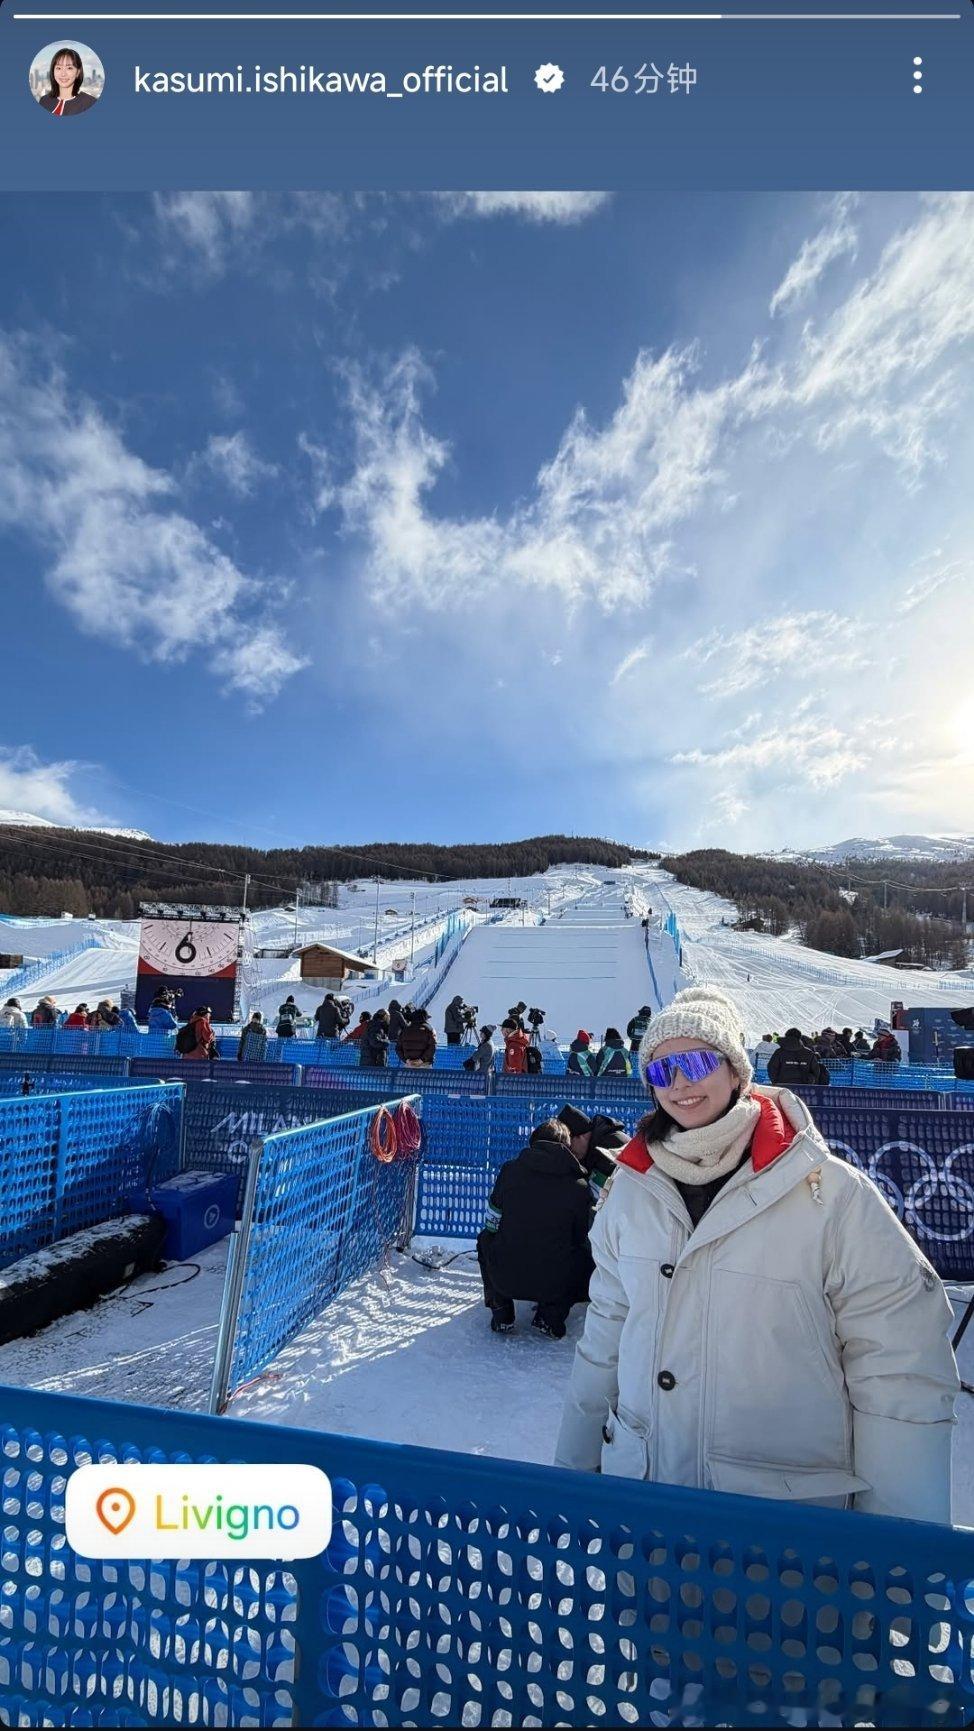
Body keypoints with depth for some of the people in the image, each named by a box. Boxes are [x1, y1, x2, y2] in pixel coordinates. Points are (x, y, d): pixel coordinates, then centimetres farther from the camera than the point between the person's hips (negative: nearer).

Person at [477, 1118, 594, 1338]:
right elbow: (580, 1238, 8)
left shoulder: (509, 1170, 0)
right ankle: (551, 1316, 12)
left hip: (504, 1279, 2)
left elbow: (492, 1223, 10)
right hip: (554, 1284, -1)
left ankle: (501, 1313, 21)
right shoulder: (579, 1186, -4)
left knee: (485, 1238, 33)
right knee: (588, 1257, 28)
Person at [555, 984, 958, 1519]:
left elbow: (899, 1373, -12)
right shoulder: (631, 1190, -4)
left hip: (789, 1506, -3)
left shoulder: (830, 1192, -17)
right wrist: (573, 1466, 10)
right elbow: (607, 1330, 6)